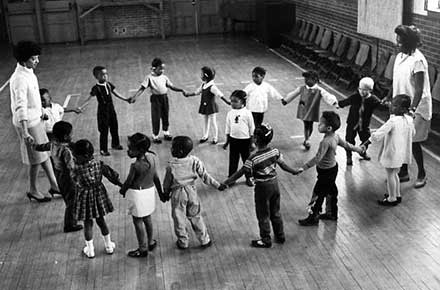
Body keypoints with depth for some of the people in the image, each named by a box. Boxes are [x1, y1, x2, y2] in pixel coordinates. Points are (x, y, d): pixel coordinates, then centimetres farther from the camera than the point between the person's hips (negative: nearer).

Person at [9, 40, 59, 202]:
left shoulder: (28, 72, 5)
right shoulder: (20, 79, -26)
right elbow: (20, 107, -33)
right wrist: (25, 132, -39)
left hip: (35, 119, 9)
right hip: (27, 123, -9)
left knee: (45, 152, 17)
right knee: (36, 158, 4)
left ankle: (54, 185, 29)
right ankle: (33, 190, 23)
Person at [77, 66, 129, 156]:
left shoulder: (109, 84, 0)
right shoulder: (96, 88, -16)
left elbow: (116, 94, 11)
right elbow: (89, 99, -19)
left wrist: (125, 99, 10)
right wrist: (81, 107, -29)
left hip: (111, 108, 6)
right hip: (102, 110, -6)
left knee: (114, 127, 18)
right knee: (104, 130, 1)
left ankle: (115, 144, 40)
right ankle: (103, 149, 13)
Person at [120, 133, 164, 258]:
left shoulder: (135, 166, -30)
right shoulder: (152, 157, -9)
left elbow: (128, 182, -15)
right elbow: (156, 177, 2)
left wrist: (122, 190, 6)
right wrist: (160, 193, 14)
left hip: (138, 194, -7)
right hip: (150, 190, 7)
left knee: (138, 221, 11)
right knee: (147, 218, 26)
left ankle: (143, 249, 24)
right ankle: (151, 242, 42)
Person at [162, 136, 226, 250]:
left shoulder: (171, 165, -18)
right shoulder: (195, 161, -12)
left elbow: (167, 182, -6)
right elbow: (205, 176, -8)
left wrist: (166, 193, 12)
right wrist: (217, 185, 2)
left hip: (177, 194, -3)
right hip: (192, 192, 3)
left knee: (179, 219, 14)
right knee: (196, 217, 18)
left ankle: (183, 242, 26)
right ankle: (205, 240, 26)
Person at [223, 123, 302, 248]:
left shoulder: (253, 158, -24)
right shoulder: (275, 151, -8)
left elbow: (241, 172, -20)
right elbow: (283, 165, 3)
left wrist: (226, 182, -14)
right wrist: (294, 171, 22)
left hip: (262, 187, -6)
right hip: (274, 183, 6)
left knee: (263, 215, 11)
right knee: (275, 212, 22)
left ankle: (265, 240, 24)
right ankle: (280, 236, 35)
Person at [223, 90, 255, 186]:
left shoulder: (247, 113, -10)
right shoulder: (230, 113, 0)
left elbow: (251, 129, -4)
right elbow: (228, 128, 9)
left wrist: (251, 143, -3)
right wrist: (227, 141, 10)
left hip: (245, 140, -3)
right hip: (233, 139, 3)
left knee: (247, 159, 10)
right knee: (233, 160, 9)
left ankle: (248, 178, 26)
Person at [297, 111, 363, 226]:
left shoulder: (326, 141, -30)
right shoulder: (335, 136, -3)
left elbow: (317, 158, -35)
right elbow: (346, 145, 11)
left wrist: (304, 167, -38)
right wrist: (358, 149, 29)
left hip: (326, 172, -10)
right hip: (333, 168, 10)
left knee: (318, 194, 3)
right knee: (331, 191, 23)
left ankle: (313, 218, 16)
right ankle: (332, 213, 39)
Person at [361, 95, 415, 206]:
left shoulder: (393, 121, -27)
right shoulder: (409, 120, -3)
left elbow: (378, 134, -28)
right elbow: (412, 133, 15)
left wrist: (366, 143, -19)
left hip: (392, 153, -8)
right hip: (401, 153, 8)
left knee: (390, 175, 7)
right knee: (395, 174, 24)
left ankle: (392, 199, 18)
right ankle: (397, 195, 37)